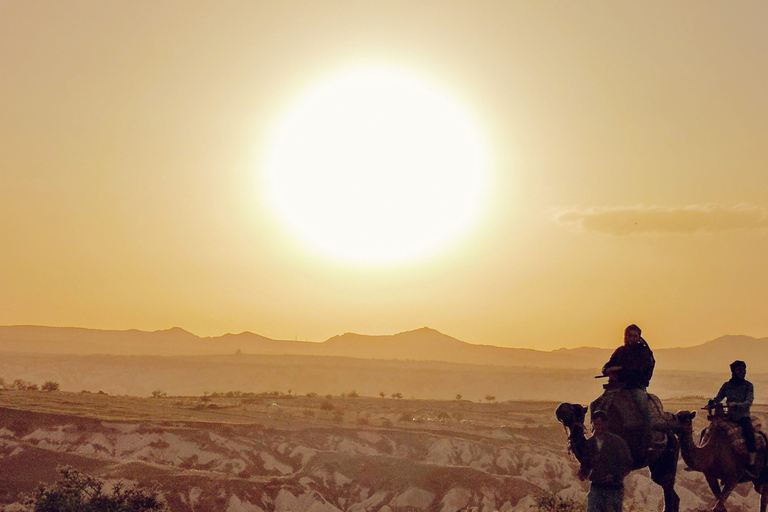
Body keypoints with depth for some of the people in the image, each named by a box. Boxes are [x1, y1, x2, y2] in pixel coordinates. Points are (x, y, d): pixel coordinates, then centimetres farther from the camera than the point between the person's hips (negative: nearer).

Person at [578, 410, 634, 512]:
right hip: (595, 487, 3)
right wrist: (583, 472, -4)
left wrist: (615, 476, -17)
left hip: (614, 488, -3)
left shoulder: (618, 441, -2)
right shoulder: (589, 443, 10)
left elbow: (627, 464, -3)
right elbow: (586, 463, 19)